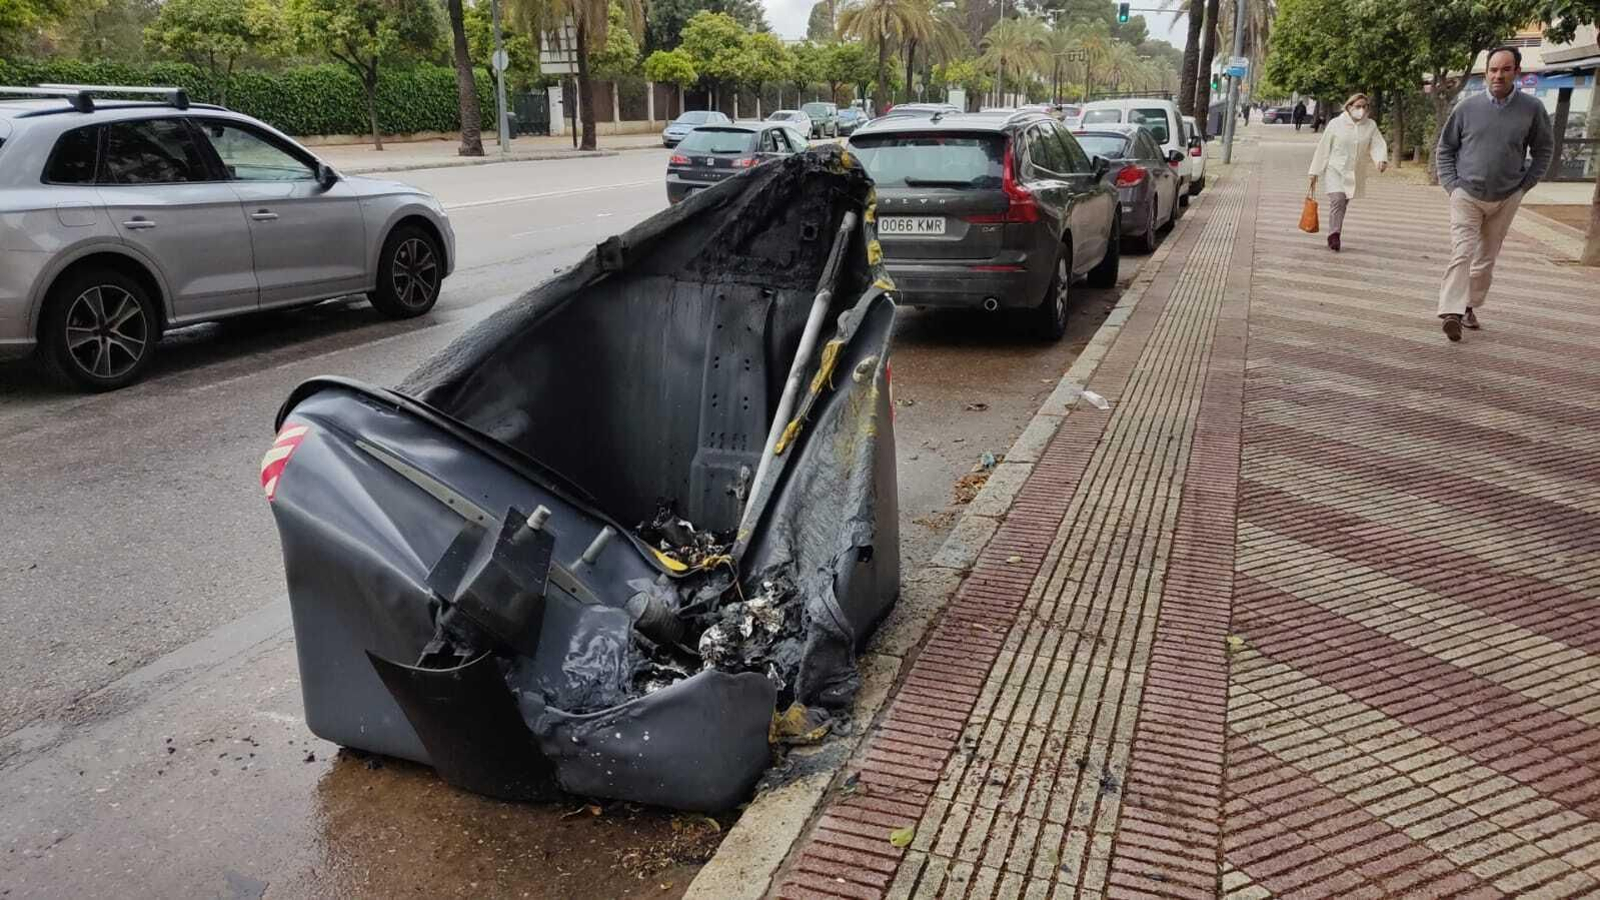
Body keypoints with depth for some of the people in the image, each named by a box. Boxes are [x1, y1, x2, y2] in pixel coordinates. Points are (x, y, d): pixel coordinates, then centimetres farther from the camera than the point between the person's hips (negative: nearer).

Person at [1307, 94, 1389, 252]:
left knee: (1343, 204, 9)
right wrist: (1315, 173, 1)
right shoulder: (1336, 124, -3)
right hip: (1335, 169, -3)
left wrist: (1382, 160, -29)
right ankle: (1334, 235, -20)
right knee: (1337, 200, -21)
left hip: (1355, 174, 3)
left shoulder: (1371, 126, 3)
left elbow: (1378, 145, -5)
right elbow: (1323, 148, 1)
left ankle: (1333, 237, 21)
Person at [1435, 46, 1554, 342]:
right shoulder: (1467, 108, -4)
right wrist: (1450, 183, -2)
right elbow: (1444, 148, 7)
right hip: (1466, 196, -2)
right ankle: (1452, 312, -23)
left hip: (1506, 200, 2)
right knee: (1462, 253, -15)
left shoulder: (1532, 109, -2)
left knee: (1487, 258, 10)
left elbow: (1544, 150, 10)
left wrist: (1525, 184, 3)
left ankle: (1470, 306, 23)